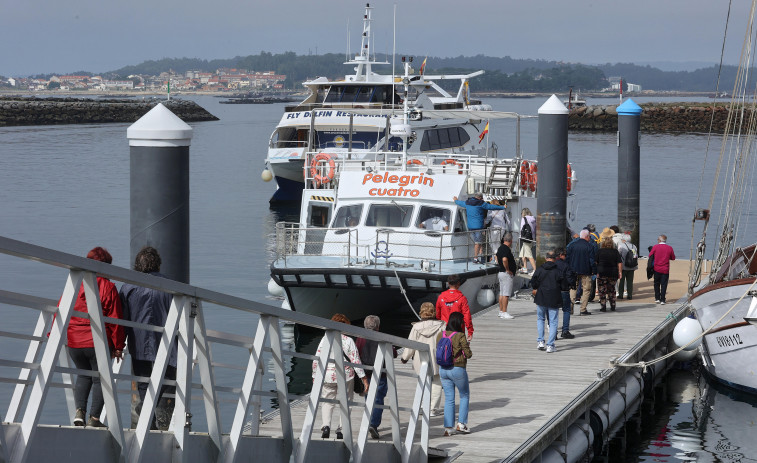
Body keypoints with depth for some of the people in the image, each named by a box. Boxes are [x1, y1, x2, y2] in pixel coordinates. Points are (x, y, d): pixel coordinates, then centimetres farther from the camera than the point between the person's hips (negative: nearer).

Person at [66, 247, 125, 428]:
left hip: (74, 343, 4)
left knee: (83, 375, 23)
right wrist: (118, 346, 1)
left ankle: (79, 410, 6)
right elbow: (115, 319, -6)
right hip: (99, 344, -4)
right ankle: (94, 418, 6)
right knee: (99, 378, 9)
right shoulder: (108, 288, -7)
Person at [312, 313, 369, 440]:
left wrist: (315, 377, 12)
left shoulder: (325, 339, 2)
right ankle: (341, 430, 7)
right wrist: (364, 378, -4)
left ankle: (326, 425, -10)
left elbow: (316, 360, 2)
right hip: (345, 376, -2)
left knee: (327, 402, 13)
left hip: (327, 376, 2)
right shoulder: (348, 341, -5)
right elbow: (356, 361, -7)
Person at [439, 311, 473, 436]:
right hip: (457, 369, -5)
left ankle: (448, 427, 7)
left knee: (449, 398, 11)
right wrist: (469, 352, 9)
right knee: (465, 396, 16)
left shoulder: (441, 335, -1)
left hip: (443, 369, 5)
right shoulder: (460, 336, -16)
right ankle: (461, 423, 11)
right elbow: (468, 354, -13)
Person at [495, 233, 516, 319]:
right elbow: (504, 259, -33)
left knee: (502, 293, 14)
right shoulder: (506, 249, -19)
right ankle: (504, 312, -9)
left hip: (500, 272, 10)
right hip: (507, 274, -10)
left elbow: (496, 257, 29)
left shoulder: (500, 248, 12)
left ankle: (501, 311, 19)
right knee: (506, 294, -8)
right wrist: (507, 270, -21)